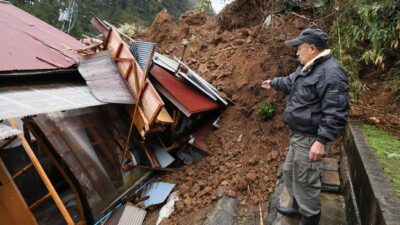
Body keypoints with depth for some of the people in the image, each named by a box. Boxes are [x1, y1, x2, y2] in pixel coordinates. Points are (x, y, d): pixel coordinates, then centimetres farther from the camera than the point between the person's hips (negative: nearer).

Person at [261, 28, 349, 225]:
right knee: (289, 172, 24)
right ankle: (298, 206, 44)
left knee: (305, 181, 1)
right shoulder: (307, 67, 10)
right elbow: (291, 82, 32)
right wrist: (273, 83, 46)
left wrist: (322, 141, -29)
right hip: (298, 135, 11)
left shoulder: (331, 72, -23)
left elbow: (335, 113, -27)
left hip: (310, 138, -11)